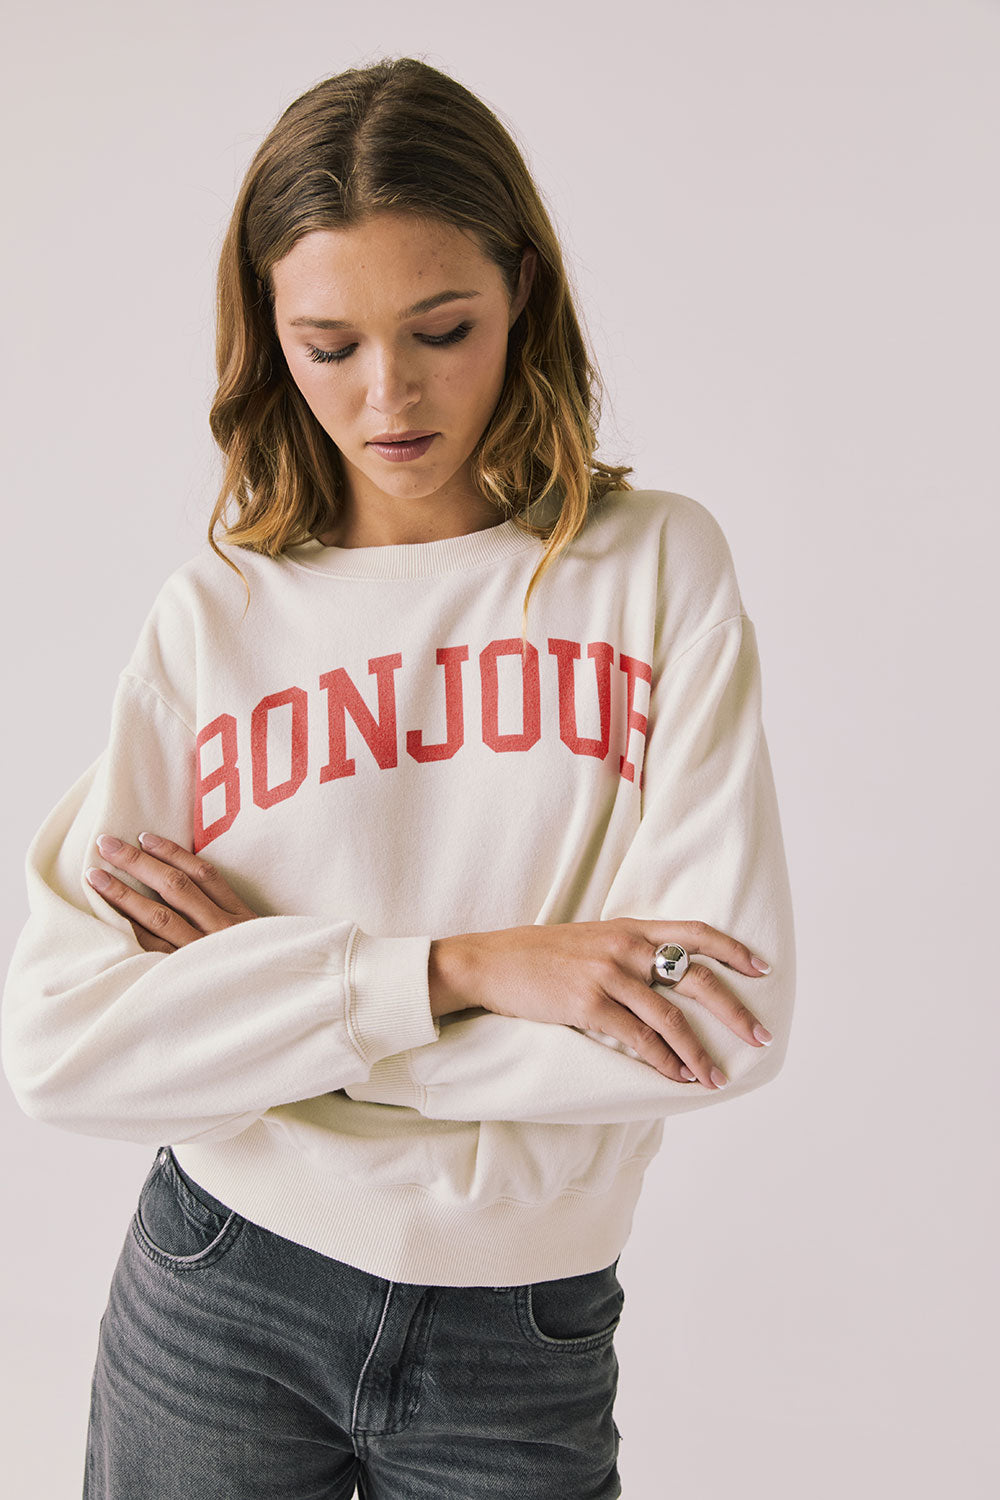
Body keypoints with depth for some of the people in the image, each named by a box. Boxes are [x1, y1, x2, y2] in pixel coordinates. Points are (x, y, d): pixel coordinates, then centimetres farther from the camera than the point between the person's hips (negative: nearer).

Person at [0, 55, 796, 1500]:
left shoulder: (659, 565, -7)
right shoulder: (216, 613, -5)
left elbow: (726, 1023, -16)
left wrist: (256, 977, -13)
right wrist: (452, 970, -21)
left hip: (525, 1341, 0)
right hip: (216, 1317, 1)